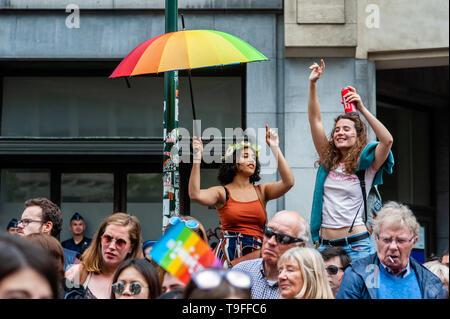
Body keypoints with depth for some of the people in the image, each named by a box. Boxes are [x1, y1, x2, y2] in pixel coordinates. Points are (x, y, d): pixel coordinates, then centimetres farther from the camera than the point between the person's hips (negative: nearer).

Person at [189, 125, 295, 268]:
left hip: (257, 253, 2)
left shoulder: (261, 191, 14)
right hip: (229, 253, -2)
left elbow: (288, 182, 0)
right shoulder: (222, 193, 7)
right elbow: (195, 194, -10)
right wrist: (197, 158, -14)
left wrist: (275, 149, -1)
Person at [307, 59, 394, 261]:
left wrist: (362, 109, -19)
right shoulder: (328, 160, 12)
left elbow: (387, 140, -17)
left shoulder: (366, 164, 1)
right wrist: (312, 84, 2)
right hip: (326, 243, 4)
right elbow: (315, 119, 10)